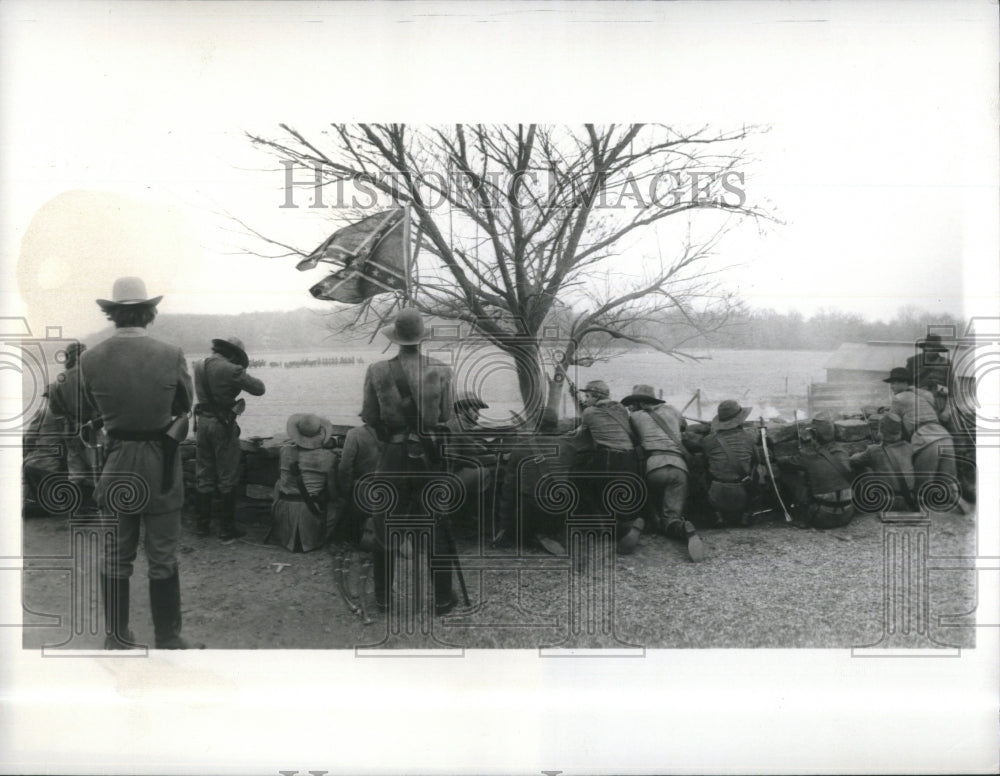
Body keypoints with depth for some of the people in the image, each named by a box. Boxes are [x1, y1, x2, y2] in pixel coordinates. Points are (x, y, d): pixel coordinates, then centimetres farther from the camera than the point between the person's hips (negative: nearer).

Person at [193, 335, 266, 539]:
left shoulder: (199, 366, 4)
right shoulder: (231, 370, -16)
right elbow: (259, 389, -13)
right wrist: (243, 375, 5)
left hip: (202, 421, 6)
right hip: (223, 424, -6)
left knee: (204, 477, 14)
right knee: (227, 479, 3)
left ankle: (203, 524, 18)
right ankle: (227, 528, 6)